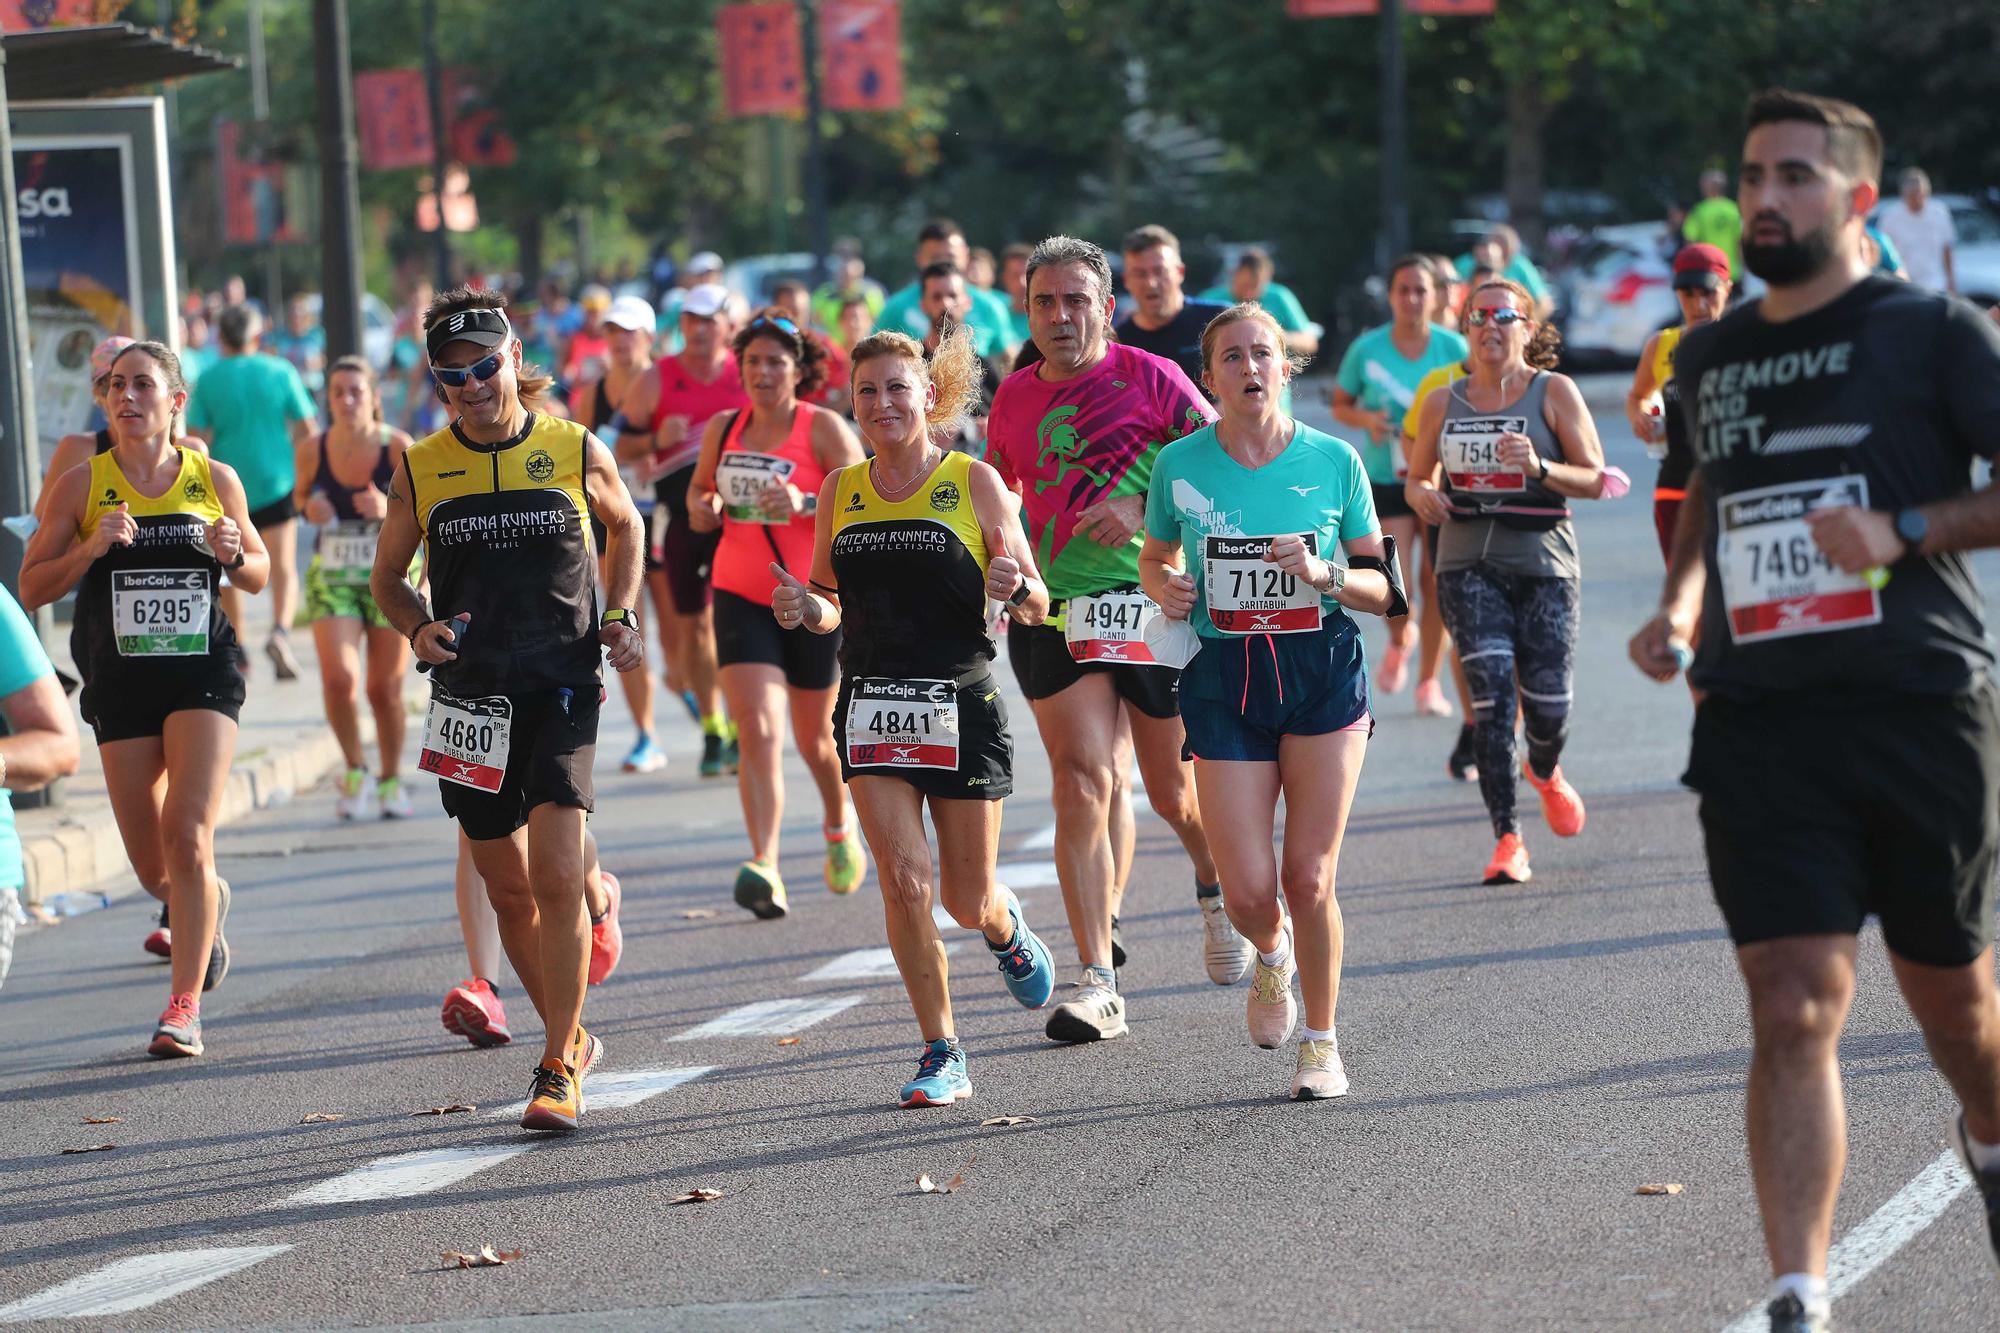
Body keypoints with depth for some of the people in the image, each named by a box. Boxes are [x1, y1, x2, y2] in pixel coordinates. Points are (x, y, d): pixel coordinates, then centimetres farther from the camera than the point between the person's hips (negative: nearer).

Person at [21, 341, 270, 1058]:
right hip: (120, 682, 1)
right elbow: (31, 587, 0)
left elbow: (259, 574, 14)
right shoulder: (82, 484, -1)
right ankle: (211, 901, 42)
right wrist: (89, 549, -17)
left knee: (187, 837, -16)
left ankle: (184, 1006, -10)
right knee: (153, 868, 6)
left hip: (202, 675, -1)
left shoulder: (215, 480, 1)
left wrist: (234, 554, -9)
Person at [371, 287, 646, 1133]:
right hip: (471, 698, 2)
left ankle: (559, 1068, -8)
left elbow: (624, 527, 20)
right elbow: (387, 576, 15)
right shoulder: (420, 470, 3)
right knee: (508, 889, 9)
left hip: (562, 689, -2)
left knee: (556, 878, -15)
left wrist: (621, 617, 5)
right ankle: (569, 1037, 30)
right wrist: (417, 630, -6)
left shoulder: (577, 452, 0)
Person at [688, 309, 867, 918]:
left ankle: (838, 827, 46)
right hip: (741, 598, 2)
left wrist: (805, 504, -31)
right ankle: (765, 869, -26)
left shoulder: (825, 429, -8)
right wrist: (701, 508, -1)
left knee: (814, 737, 14)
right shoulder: (722, 429, 4)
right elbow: (702, 486, 22)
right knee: (758, 730, -16)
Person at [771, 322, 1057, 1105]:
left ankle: (1004, 928, 43)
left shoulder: (974, 483, -2)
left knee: (967, 900, 5)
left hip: (962, 703, -2)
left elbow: (1035, 607, 1)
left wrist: (1017, 588, -21)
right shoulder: (841, 490, 7)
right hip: (873, 706, 2)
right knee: (904, 878, -12)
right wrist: (805, 609, -5)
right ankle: (941, 1054, -2)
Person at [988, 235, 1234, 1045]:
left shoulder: (1151, 379, -5)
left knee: (1175, 795, 8)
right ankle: (1098, 986, -13)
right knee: (1082, 780, -11)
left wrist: (1144, 507, -19)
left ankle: (1217, 890, 44)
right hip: (1054, 609, 3)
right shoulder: (1014, 397, 8)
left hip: (1154, 604, -2)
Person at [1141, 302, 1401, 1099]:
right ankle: (1273, 954, 31)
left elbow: (1382, 589, 4)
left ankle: (1321, 1040, 16)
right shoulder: (1181, 466, 0)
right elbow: (1155, 557, 17)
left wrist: (1324, 575, -15)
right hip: (1224, 679, 1)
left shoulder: (1333, 461, -1)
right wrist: (1164, 587, -5)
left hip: (1324, 675, -1)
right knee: (1248, 893, -6)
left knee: (1309, 881, -4)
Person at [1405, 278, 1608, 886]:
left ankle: (1545, 773, 37)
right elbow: (1416, 476, 20)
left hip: (1544, 563, -1)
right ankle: (1508, 840, -12)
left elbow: (1595, 479, -3)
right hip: (1468, 563, 1)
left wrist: (1540, 468, -20)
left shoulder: (1554, 392, 1)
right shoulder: (1443, 403, 9)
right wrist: (1423, 497, -3)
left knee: (1548, 704, -1)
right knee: (1491, 691, -14)